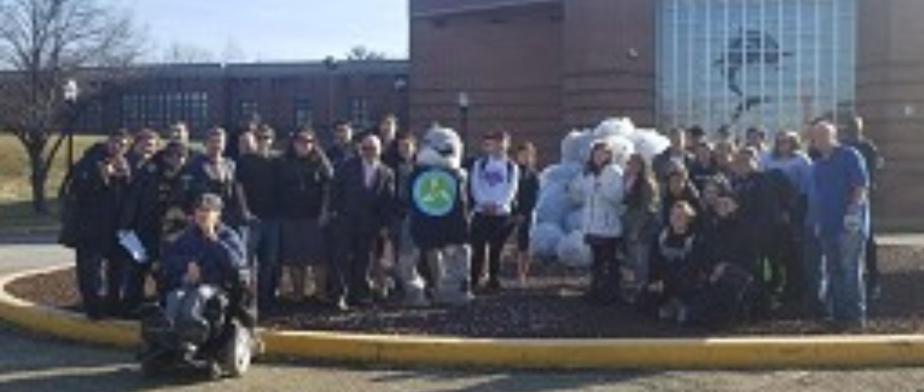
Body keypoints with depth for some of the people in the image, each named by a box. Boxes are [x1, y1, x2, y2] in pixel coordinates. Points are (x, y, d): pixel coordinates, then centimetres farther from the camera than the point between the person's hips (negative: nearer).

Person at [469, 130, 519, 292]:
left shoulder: (512, 167, 7)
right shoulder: (479, 164, 8)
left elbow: (511, 190, -2)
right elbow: (475, 186, -1)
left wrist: (498, 204, -18)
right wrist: (485, 203, -17)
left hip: (502, 214, 0)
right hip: (481, 212, 0)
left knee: (496, 250, 4)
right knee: (478, 249, -2)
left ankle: (494, 280, 11)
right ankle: (473, 280, 4)